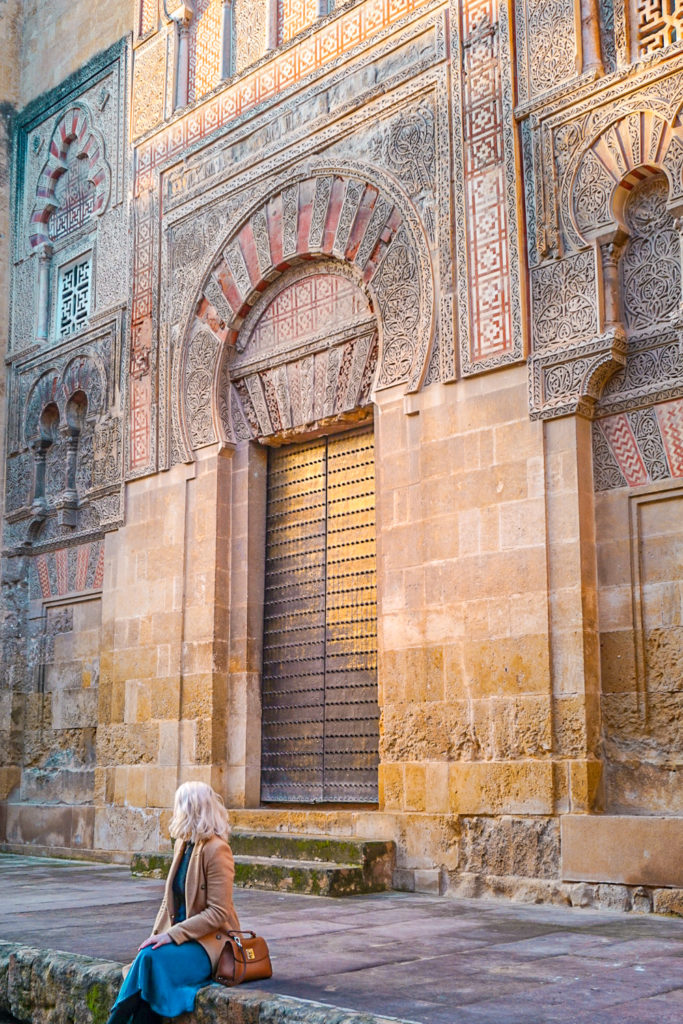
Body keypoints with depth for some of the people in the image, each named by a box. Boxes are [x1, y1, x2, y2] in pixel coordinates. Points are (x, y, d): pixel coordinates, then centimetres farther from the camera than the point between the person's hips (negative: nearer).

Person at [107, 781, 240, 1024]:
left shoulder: (216, 849, -14)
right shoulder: (182, 844, 12)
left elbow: (218, 913, -17)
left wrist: (173, 934, -20)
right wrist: (157, 934, 0)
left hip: (209, 941, -6)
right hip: (178, 936, 6)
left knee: (152, 958, -29)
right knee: (146, 958, -23)